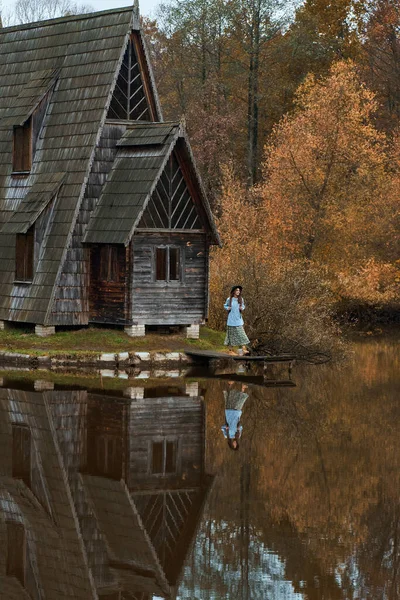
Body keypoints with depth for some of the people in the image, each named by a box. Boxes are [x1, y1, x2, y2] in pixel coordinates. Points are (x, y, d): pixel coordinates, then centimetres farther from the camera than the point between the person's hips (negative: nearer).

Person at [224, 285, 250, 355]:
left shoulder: (241, 299, 2)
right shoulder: (229, 299, -3)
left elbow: (243, 306, 17)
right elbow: (225, 305, 12)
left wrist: (242, 308, -5)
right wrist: (227, 308, -9)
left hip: (238, 319, 1)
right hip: (231, 319, -1)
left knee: (241, 332, -8)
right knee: (231, 333, 4)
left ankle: (243, 349, -12)